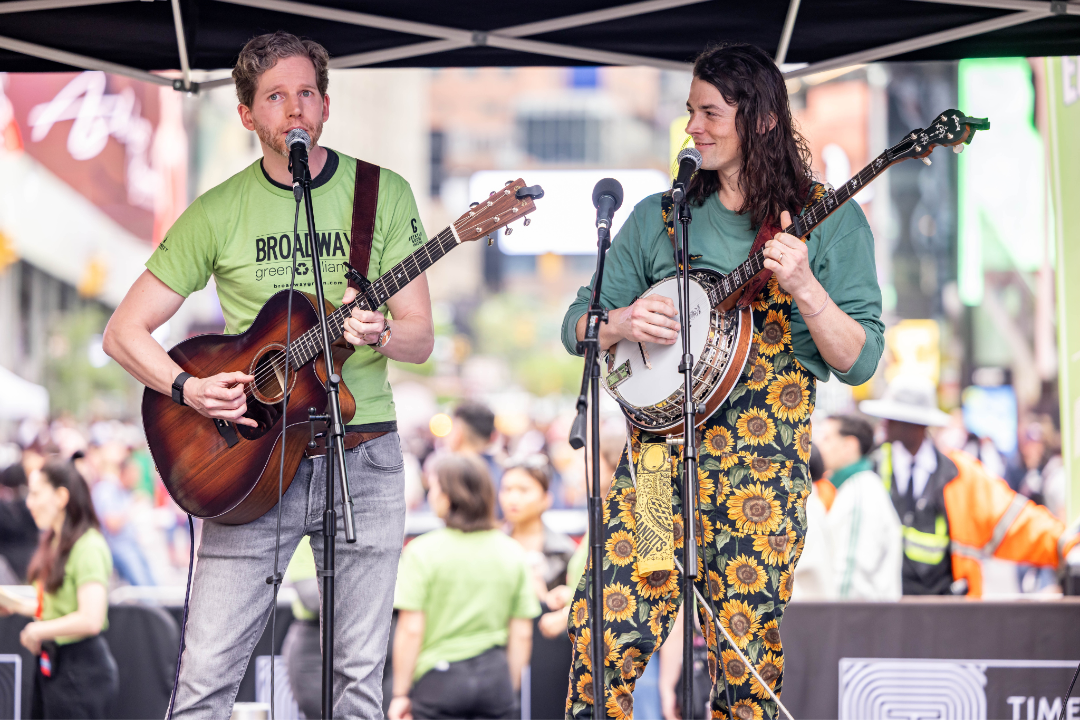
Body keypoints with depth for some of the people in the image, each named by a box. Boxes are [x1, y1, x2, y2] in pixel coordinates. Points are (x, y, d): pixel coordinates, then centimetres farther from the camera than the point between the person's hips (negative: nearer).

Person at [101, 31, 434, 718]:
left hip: (363, 456, 1)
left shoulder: (385, 194, 4)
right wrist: (189, 388, -13)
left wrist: (379, 336, -19)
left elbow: (420, 336, 4)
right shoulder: (219, 213, 3)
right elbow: (125, 331, 5)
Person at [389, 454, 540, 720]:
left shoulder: (423, 551, -7)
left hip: (438, 678, -4)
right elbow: (522, 634, 7)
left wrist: (400, 693, -3)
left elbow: (411, 630, -10)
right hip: (496, 677, 4)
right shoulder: (512, 552, 6)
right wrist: (511, 688, 17)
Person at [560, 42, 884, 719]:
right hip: (657, 450, 3)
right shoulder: (660, 217, 13)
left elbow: (860, 363, -3)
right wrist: (621, 323, -6)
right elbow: (577, 327, 16)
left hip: (764, 465, -3)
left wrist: (804, 288, -19)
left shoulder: (830, 223, 3)